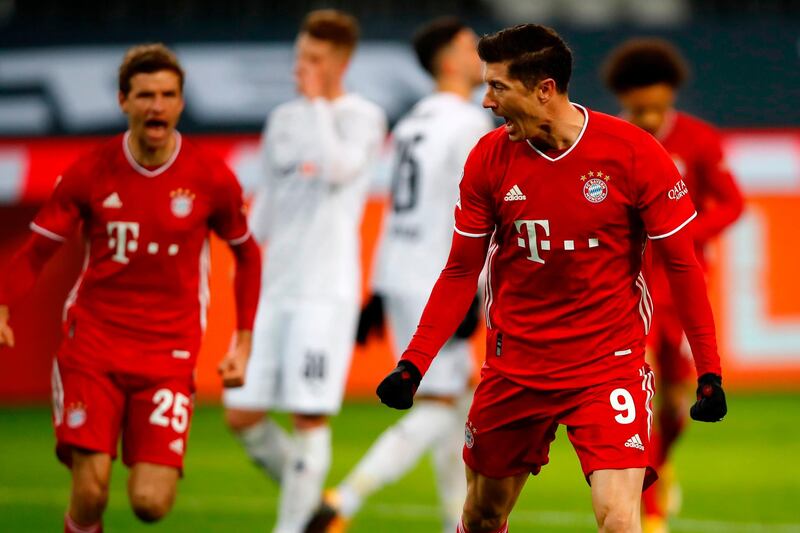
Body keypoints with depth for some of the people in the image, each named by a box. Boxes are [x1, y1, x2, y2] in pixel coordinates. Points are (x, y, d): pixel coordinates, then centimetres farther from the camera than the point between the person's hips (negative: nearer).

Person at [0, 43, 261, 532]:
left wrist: (244, 343, 8)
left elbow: (247, 255, 13)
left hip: (169, 354, 0)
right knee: (91, 492, -13)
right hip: (93, 343, 0)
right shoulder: (90, 174, -2)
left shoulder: (211, 179, -2)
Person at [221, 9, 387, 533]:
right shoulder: (283, 120, 15)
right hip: (275, 289, 6)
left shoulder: (363, 117, -2)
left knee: (309, 419, -8)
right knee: (242, 416, 3)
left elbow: (338, 168, -21)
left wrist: (316, 101, -12)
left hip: (326, 291, -6)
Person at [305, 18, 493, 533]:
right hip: (435, 285, -9)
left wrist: (380, 289, 19)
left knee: (459, 396, 16)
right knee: (436, 409, -6)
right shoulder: (470, 124, -11)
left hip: (399, 279, 9)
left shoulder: (414, 122, 14)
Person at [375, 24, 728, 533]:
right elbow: (461, 271, 6)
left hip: (610, 365, -4)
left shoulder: (634, 152, -13)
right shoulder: (489, 157, -3)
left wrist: (709, 371, -7)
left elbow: (682, 265, -5)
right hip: (514, 367, 4)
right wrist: (413, 363, -2)